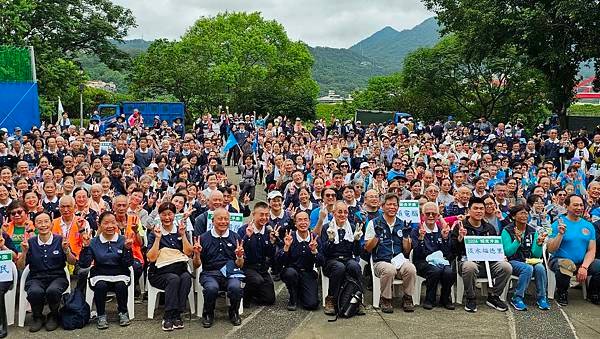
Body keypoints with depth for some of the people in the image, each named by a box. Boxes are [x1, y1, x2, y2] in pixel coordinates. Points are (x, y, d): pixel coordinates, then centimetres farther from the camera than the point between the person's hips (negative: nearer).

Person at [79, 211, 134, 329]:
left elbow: (128, 264, -4)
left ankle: (123, 312, -4)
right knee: (100, 286, -32)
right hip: (100, 275, 0)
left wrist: (127, 248, -19)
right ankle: (101, 315, -9)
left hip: (119, 274, 0)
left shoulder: (123, 240, 2)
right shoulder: (93, 242, 4)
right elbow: (84, 264, -4)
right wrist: (86, 246, -15)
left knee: (121, 285, -32)